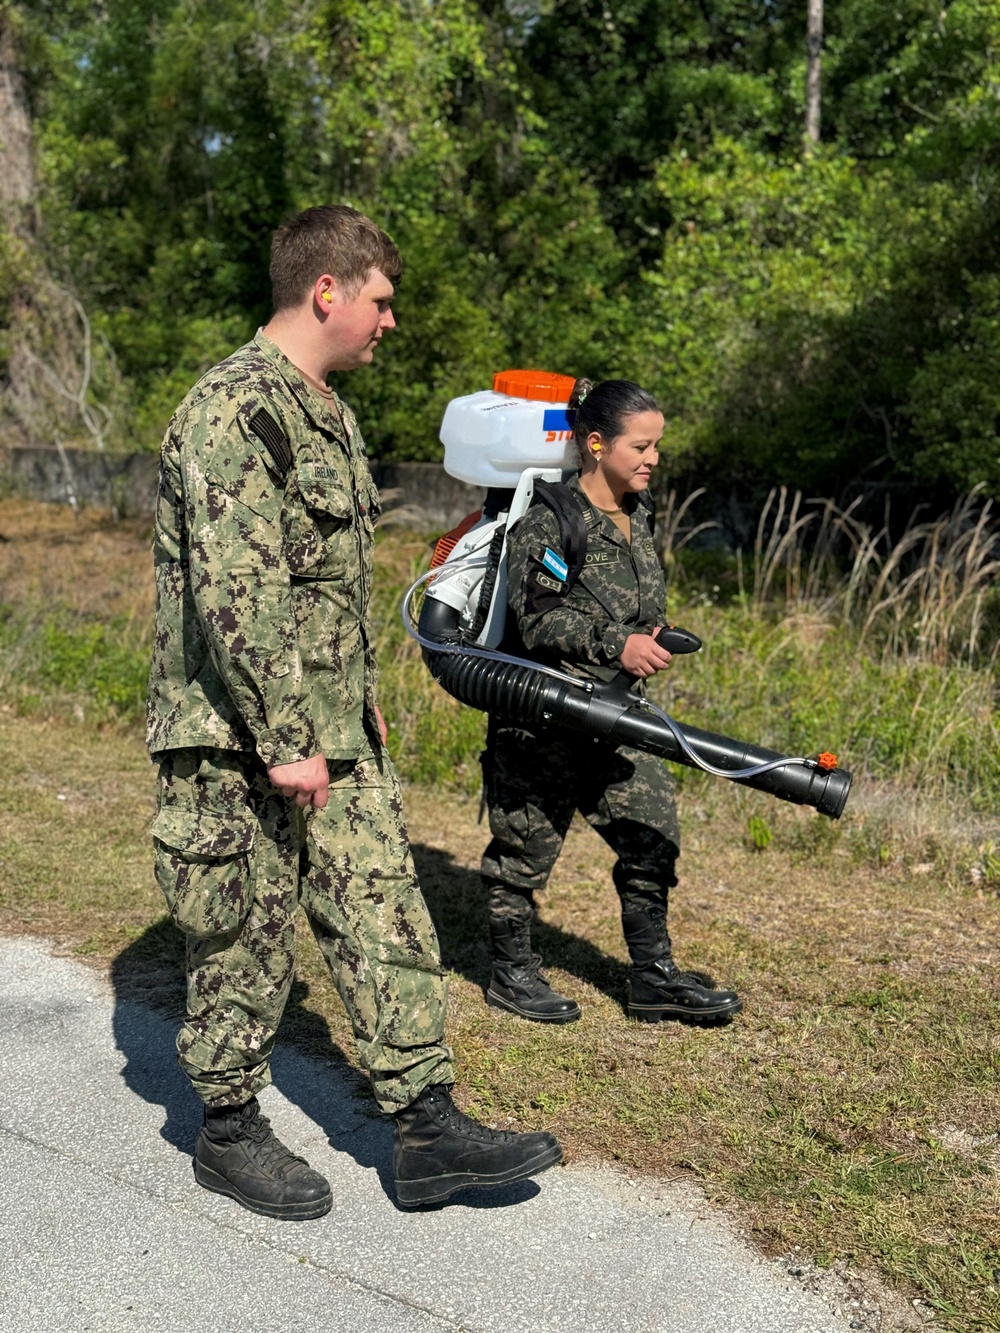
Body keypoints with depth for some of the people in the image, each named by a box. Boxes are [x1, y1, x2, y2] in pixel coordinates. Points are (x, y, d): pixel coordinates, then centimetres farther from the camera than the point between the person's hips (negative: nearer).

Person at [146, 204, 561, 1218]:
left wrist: (359, 705, 21)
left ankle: (426, 1131, 18)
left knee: (384, 918, 9)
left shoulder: (325, 410, 14)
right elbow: (235, 593, -24)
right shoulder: (234, 410, -18)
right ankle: (228, 1133, 26)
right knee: (245, 944, 6)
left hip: (335, 736, 9)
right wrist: (285, 741, -22)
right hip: (240, 743, -9)